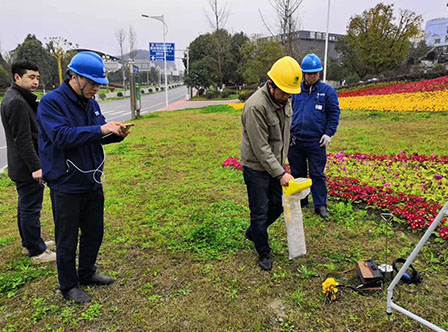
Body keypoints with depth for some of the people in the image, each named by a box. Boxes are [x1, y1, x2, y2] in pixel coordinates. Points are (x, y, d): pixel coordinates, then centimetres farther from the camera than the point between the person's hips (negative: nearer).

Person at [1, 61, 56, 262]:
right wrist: (36, 167, -24)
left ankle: (29, 243, 35)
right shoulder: (17, 102, -20)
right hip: (27, 168, -11)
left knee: (25, 206, 20)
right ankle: (37, 252, 10)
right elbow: (23, 140, -25)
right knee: (31, 208, -1)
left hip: (22, 167, 11)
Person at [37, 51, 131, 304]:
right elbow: (61, 136, -27)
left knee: (94, 232, 19)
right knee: (67, 239, 9)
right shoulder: (52, 102, -14)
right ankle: (69, 286, 28)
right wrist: (100, 130, -30)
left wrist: (115, 134, -6)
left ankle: (87, 273, 40)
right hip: (66, 185, -7)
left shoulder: (91, 102, 8)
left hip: (92, 182, 7)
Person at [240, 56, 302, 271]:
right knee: (260, 212, 5)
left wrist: (282, 166, 15)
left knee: (278, 205, 17)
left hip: (276, 164, 8)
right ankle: (264, 253, 25)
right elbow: (261, 147, -26)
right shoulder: (256, 106, -27)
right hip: (257, 168, -8)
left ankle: (252, 233, 41)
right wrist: (280, 174, -23)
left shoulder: (283, 100, 0)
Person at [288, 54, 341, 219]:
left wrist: (329, 133, -7)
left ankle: (320, 205, 15)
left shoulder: (328, 91, 2)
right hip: (295, 140, 3)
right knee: (297, 173, 13)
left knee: (317, 174, 4)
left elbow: (334, 114, 3)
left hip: (316, 142, -2)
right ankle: (300, 201, 29)